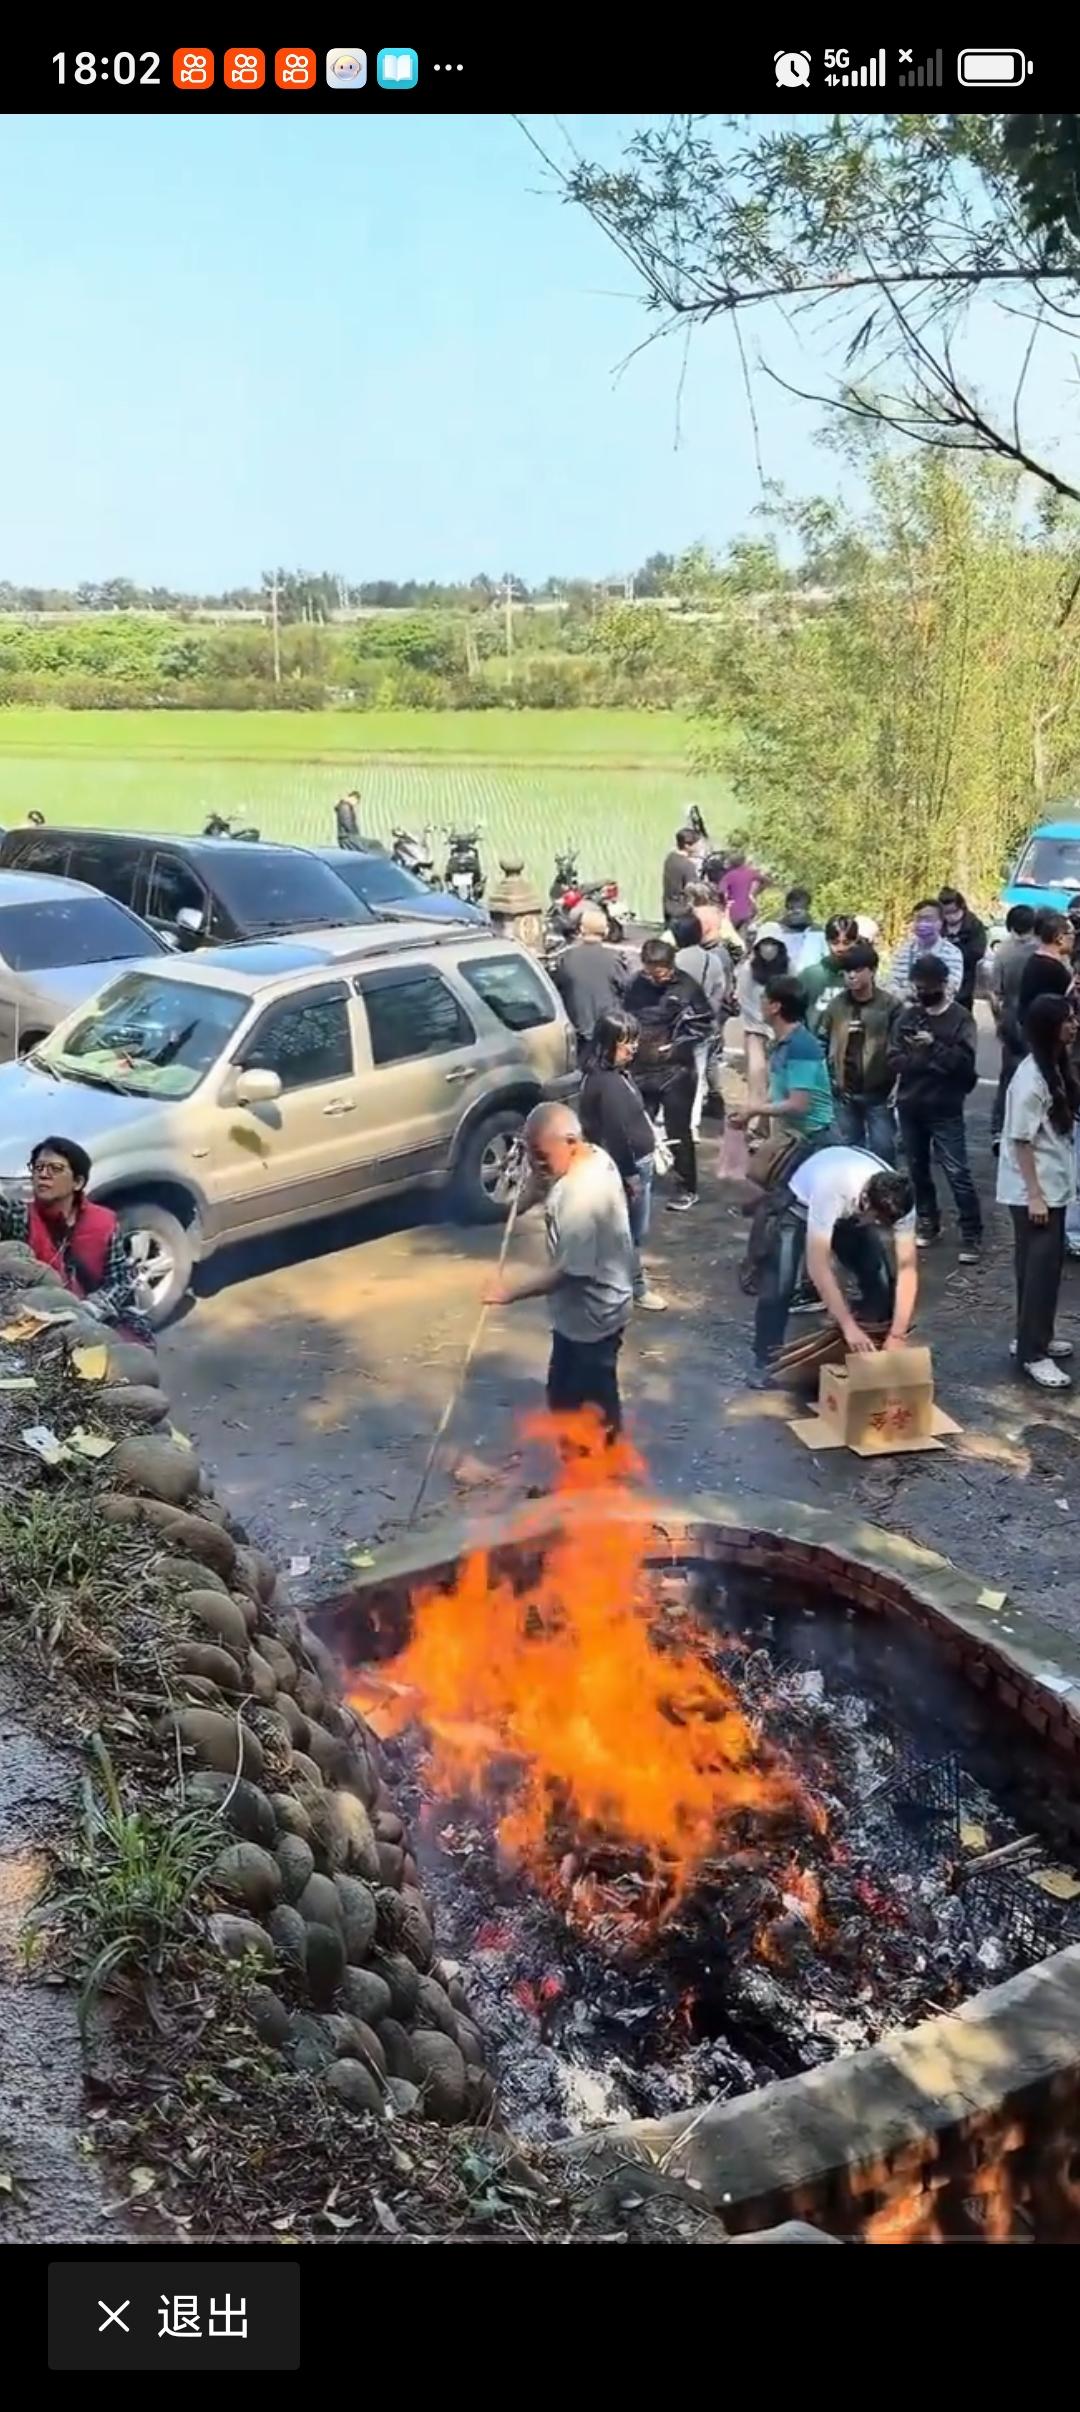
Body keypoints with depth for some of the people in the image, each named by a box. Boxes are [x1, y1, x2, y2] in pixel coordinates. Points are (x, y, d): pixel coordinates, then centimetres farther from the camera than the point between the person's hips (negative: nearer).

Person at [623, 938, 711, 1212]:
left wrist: (675, 1046, -13)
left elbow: (702, 1026, -5)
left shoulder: (686, 987, -10)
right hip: (641, 1069, 4)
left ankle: (687, 1189, 14)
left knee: (678, 1131, 1)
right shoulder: (635, 986, 0)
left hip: (676, 1070, -4)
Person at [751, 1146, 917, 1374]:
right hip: (803, 1206, -4)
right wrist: (849, 1325, -44)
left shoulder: (898, 1202, -33)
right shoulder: (831, 1189, -46)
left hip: (853, 1215, 4)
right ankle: (767, 1363, -5)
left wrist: (897, 1335, -35)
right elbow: (818, 1265, -44)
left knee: (882, 1279, -11)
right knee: (780, 1285, -20)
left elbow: (907, 1268, -29)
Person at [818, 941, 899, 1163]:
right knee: (850, 1150, 17)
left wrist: (897, 1085, -14)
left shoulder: (890, 1005, -9)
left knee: (882, 1150, 4)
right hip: (844, 1093, 4)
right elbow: (822, 1044, 6)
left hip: (879, 1093, -4)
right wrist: (830, 1078, 0)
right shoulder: (836, 1005, 2)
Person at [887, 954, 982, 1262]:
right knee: (918, 1169, 15)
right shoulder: (907, 1015, 5)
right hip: (910, 1106, 4)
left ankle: (971, 1234, -1)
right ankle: (927, 1222, 30)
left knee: (957, 1173, -6)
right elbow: (893, 1060, -1)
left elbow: (964, 1062, -15)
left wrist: (934, 1046, -25)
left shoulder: (960, 1017, -5)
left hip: (945, 1110, -4)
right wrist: (928, 1063, -16)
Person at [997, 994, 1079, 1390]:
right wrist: (1034, 1194, -19)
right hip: (1033, 1191, -8)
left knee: (1045, 1265, 16)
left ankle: (1035, 1338, 28)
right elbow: (1021, 1140, -19)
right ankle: (1032, 1354, 3)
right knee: (1039, 1267, -4)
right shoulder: (1030, 1077, -19)